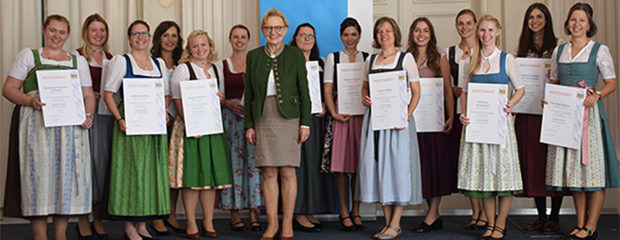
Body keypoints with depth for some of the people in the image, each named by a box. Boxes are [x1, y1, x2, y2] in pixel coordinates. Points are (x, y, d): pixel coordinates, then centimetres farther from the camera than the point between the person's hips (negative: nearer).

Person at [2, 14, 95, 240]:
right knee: (39, 173, -7)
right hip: (38, 126, -2)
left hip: (70, 126, 3)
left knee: (68, 173, -2)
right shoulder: (28, 55, 13)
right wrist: (30, 101, -13)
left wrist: (88, 115, -4)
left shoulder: (78, 61, 20)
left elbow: (88, 95, 17)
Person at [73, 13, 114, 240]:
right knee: (86, 160, -5)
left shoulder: (110, 58, 16)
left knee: (103, 160, 4)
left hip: (106, 114, 4)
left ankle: (97, 218, 14)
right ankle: (83, 219, 6)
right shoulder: (77, 56, 2)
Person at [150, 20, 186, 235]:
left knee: (175, 166, 5)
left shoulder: (181, 65, 14)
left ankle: (171, 215, 15)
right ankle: (156, 218, 2)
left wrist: (171, 114, 1)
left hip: (176, 120, 4)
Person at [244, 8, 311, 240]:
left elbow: (304, 90, 2)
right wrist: (248, 124, 5)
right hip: (263, 118, 2)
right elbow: (248, 93, 10)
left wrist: (305, 123, -4)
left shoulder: (295, 55, 3)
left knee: (287, 172, 0)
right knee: (269, 173, 2)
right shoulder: (253, 56, 9)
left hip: (289, 118, -2)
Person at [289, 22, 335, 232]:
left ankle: (310, 212, 15)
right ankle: (298, 214, -2)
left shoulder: (320, 63, 18)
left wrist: (324, 106, 1)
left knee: (316, 162, 7)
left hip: (316, 118, 7)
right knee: (299, 162, -7)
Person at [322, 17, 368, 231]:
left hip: (362, 114, 1)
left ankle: (356, 212, 10)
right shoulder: (333, 58, 10)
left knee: (359, 163, 1)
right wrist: (333, 113, -9)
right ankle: (344, 212, 6)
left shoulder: (368, 58, 13)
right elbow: (328, 89, 5)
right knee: (341, 164, -3)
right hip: (340, 113, -1)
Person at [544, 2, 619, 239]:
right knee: (572, 166, 6)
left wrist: (596, 95, -19)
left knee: (593, 168, -4)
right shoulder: (559, 51, 13)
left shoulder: (600, 50, 0)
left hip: (589, 112, -4)